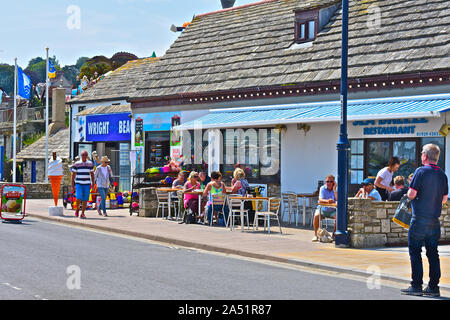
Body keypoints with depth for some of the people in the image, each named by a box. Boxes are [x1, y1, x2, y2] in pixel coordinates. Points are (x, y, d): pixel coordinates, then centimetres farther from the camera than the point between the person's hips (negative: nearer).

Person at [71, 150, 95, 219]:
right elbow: (73, 175, 2)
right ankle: (77, 209, 12)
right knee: (79, 197, -16)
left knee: (85, 199, -1)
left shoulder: (90, 164, 5)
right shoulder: (76, 164, -2)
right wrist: (72, 185, -2)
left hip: (87, 184, 2)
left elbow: (92, 174, 10)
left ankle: (82, 214, 8)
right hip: (78, 184, -2)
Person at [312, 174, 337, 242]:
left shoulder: (336, 189, -2)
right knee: (316, 216, -31)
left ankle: (334, 234, -10)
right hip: (322, 209, -1)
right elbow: (320, 200, -19)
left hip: (332, 210, 1)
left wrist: (334, 190, -22)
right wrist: (327, 201, -39)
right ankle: (315, 235, -17)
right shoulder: (322, 188, -5)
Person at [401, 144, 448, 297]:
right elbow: (444, 199, 14)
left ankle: (416, 286, -1)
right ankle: (433, 287, 10)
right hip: (435, 220, 6)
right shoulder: (442, 175, 8)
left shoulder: (421, 171, -12)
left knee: (415, 252, 0)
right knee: (432, 253, 9)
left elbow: (411, 194, -14)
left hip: (419, 220, -6)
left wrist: (410, 189, 7)